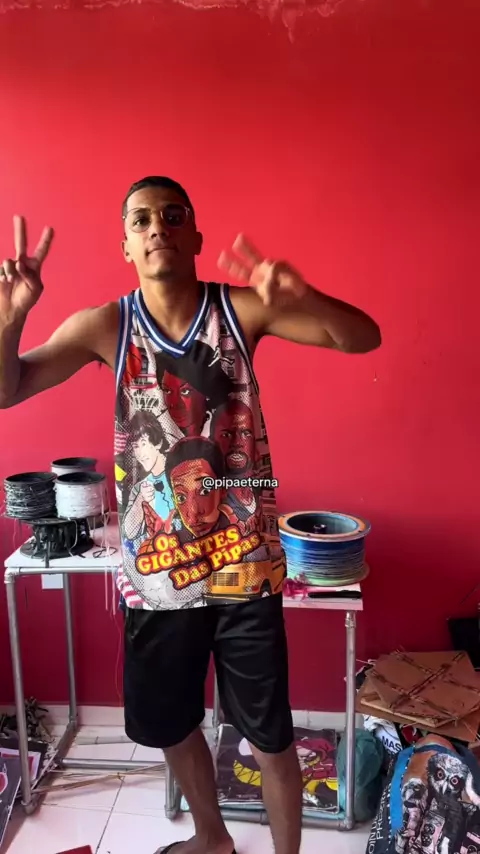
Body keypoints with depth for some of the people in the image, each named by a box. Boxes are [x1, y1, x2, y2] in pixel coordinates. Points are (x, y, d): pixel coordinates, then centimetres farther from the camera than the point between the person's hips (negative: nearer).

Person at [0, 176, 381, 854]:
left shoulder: (242, 309, -7)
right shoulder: (104, 326, -4)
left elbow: (365, 338, -11)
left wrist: (302, 297, -31)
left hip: (245, 563, -2)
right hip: (154, 570, 3)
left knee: (269, 734, 13)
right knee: (167, 723, 23)